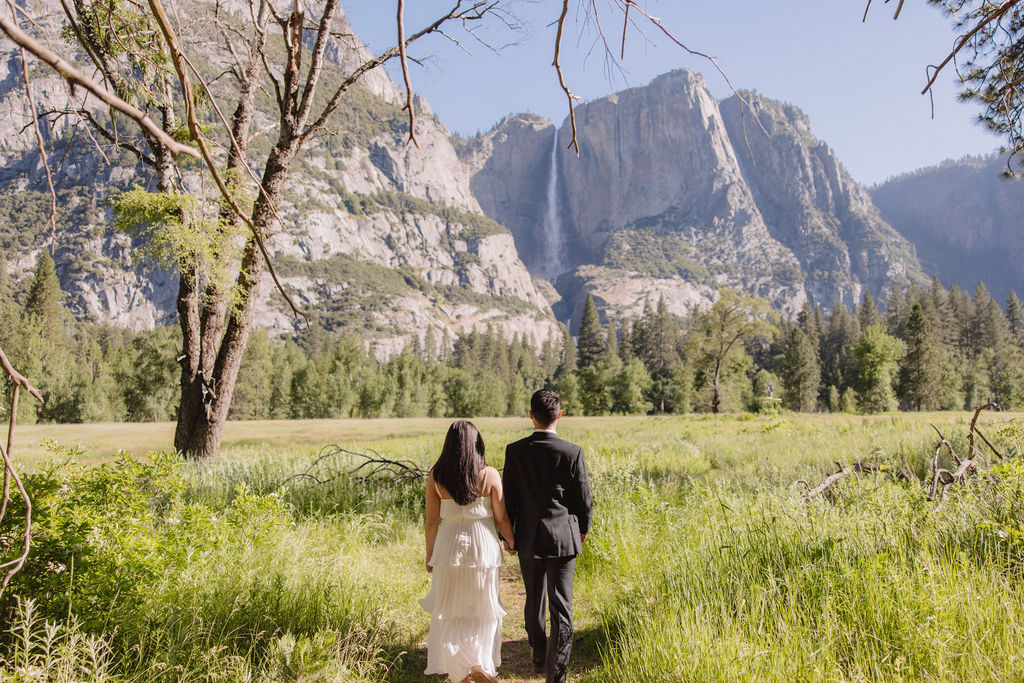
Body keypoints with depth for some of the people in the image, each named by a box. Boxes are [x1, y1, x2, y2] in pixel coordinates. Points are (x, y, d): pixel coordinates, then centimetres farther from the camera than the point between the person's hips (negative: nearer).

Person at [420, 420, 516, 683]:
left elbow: (432, 521, -2)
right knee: (483, 608, 18)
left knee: (450, 610, 16)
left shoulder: (436, 476, -7)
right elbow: (501, 518, -5)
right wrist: (513, 542, 14)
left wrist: (429, 554, 11)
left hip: (449, 545, 1)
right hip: (483, 545, -1)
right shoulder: (489, 475, -11)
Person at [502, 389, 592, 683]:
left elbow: (508, 497, -2)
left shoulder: (515, 451, -9)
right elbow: (584, 499, -5)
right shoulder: (573, 452, -13)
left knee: (534, 601, 20)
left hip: (528, 537, 3)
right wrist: (583, 528, 14)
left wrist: (507, 534, 12)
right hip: (563, 537, -2)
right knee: (561, 607, 5)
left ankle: (539, 659, 39)